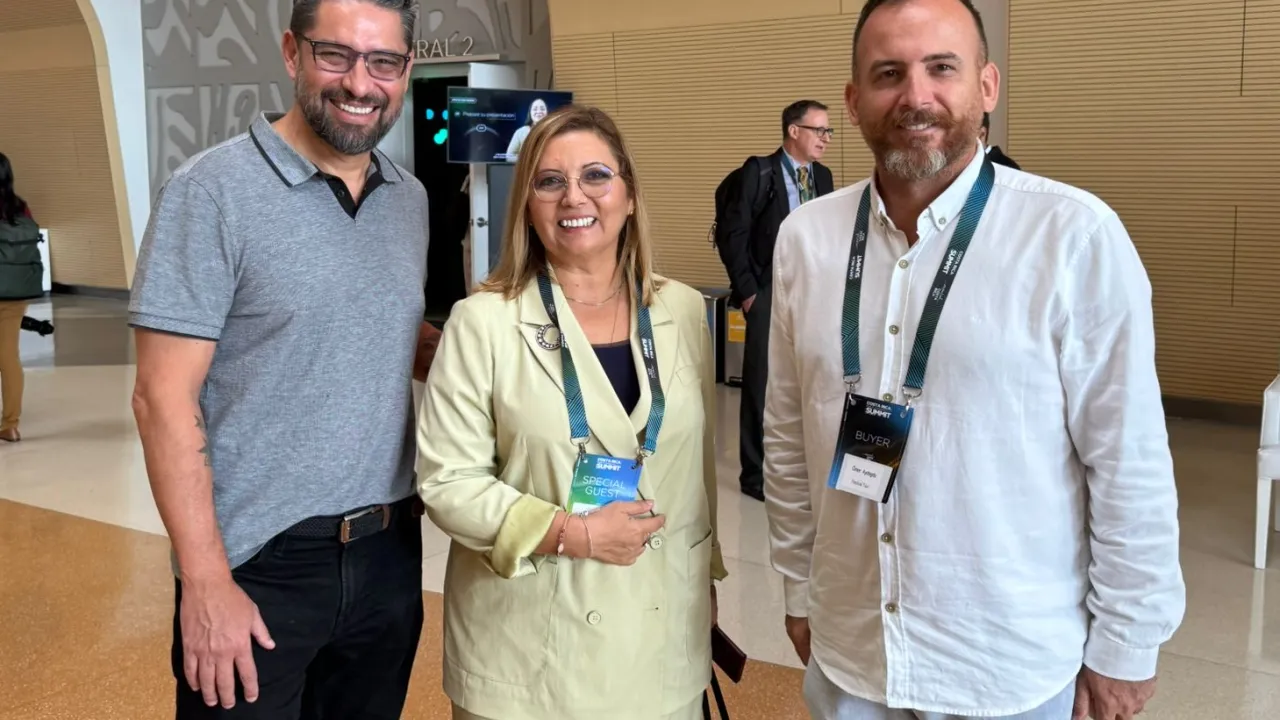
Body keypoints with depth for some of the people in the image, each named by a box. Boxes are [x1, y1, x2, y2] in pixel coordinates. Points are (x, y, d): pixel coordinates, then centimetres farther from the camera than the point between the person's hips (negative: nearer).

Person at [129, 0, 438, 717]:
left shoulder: (411, 197, 6)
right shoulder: (213, 190, -12)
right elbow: (164, 398, -13)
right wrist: (206, 582, -17)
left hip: (390, 552, 6)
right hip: (257, 566, -5)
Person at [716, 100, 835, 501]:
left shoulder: (823, 176, 10)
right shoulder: (759, 172, -6)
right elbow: (734, 235, -8)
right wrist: (747, 291, -11)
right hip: (770, 294, -5)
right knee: (762, 385, 1)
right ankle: (756, 473, 12)